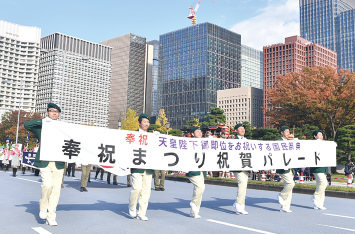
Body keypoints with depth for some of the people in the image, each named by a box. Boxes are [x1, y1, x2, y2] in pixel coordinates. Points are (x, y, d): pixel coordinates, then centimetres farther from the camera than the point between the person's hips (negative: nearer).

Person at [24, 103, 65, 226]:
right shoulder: (40, 127, 10)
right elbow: (26, 125, -5)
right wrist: (43, 121, -10)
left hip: (58, 163, 2)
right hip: (44, 162, -2)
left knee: (56, 189, 0)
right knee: (47, 184, -19)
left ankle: (51, 217, 11)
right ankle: (43, 207, 10)